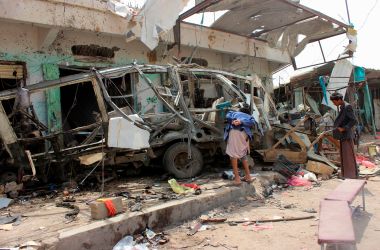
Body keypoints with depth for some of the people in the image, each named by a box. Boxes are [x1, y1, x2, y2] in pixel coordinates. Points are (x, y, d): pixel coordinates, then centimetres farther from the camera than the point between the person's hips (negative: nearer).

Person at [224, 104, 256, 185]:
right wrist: (241, 122, -3)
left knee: (233, 154, 1)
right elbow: (252, 122, 8)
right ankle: (248, 176, 23)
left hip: (234, 131, -2)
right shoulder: (249, 116, 33)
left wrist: (232, 121, -3)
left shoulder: (234, 113, 33)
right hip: (244, 133, 3)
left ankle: (237, 178, -3)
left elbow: (227, 116, 10)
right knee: (243, 155, 19)